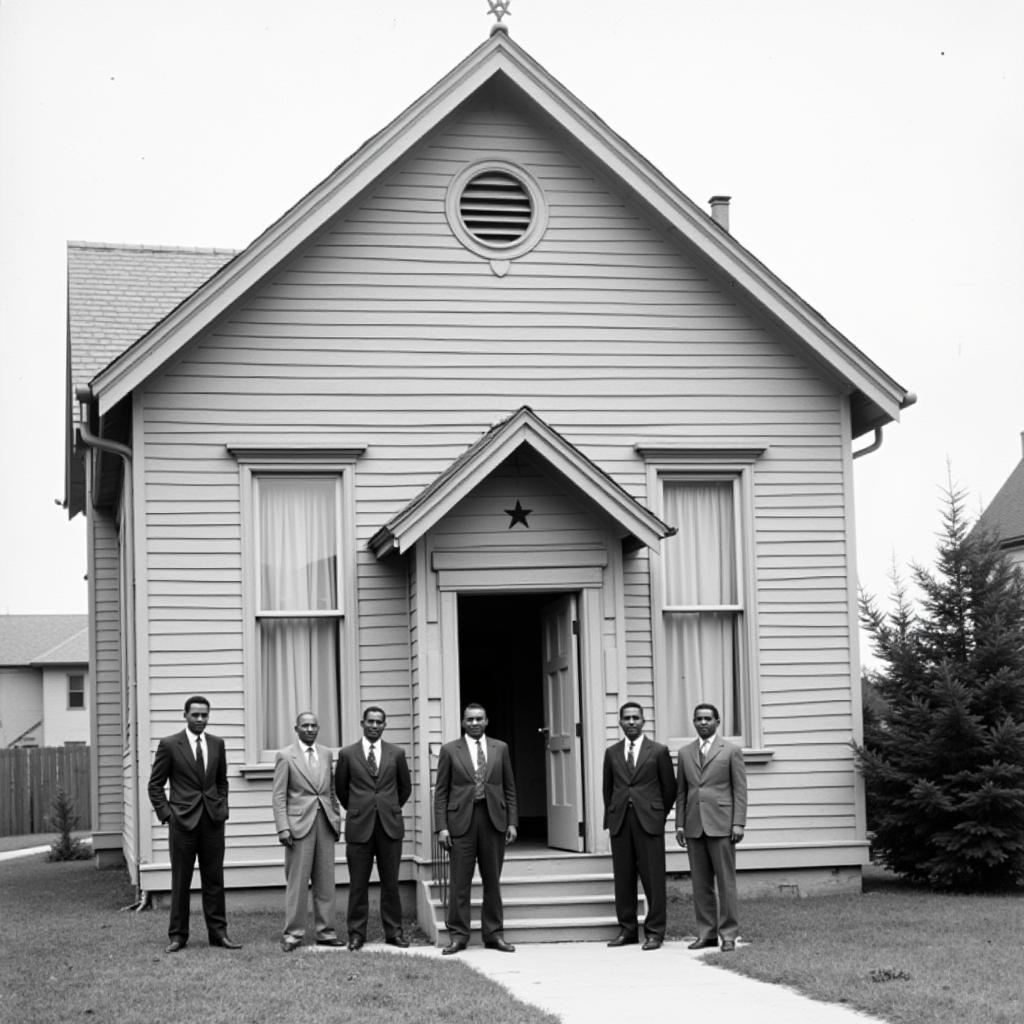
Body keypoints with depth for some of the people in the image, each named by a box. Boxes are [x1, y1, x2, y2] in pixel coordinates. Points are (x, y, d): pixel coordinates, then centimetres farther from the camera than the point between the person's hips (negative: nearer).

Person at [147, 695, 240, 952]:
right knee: (180, 880, 2)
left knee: (214, 879, 6)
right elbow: (155, 784, 2)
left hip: (213, 819, 3)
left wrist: (222, 808, 8)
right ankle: (178, 935, 8)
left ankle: (218, 933, 12)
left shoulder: (217, 744, 9)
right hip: (183, 820, -3)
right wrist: (166, 813, -6)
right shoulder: (169, 745, -3)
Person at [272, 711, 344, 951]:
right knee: (297, 881, -4)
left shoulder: (326, 755, 13)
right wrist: (283, 828, -12)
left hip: (325, 823, 5)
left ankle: (325, 931, 12)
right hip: (299, 823, -4)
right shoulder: (285, 756, -1)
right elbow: (278, 796, -4)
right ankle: (293, 933, 2)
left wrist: (337, 819, 11)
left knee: (325, 881, 6)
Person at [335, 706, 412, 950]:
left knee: (390, 881, 5)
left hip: (390, 825, 1)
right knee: (358, 883, 1)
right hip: (359, 827, -1)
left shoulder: (396, 753, 6)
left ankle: (393, 932, 11)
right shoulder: (347, 754, 3)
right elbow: (340, 788, 13)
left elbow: (405, 787, 17)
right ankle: (356, 933, 8)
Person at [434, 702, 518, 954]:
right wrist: (441, 827, -5)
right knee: (460, 882, -2)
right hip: (462, 820, -2)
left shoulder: (500, 749, 10)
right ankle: (458, 935, 4)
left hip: (494, 820, 2)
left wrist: (512, 822, 3)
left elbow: (509, 789, 12)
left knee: (492, 881, 6)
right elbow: (441, 792, 3)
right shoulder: (450, 750, 5)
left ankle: (493, 934, 14)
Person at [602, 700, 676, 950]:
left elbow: (669, 788, 8)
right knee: (623, 878, 4)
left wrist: (659, 815, 9)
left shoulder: (658, 751, 3)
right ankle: (627, 930, 12)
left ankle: (654, 932, 2)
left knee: (653, 878, -3)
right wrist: (612, 817, 11)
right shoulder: (612, 753, 12)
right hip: (620, 822, 3)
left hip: (649, 821, -3)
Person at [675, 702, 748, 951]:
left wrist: (739, 823, -9)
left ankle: (728, 934, 1)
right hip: (694, 826, 4)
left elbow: (740, 790, -1)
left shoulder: (731, 751, 3)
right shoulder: (685, 753, 13)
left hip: (721, 825, -4)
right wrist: (679, 824, 7)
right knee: (700, 883, 5)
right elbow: (681, 792, 15)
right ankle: (706, 933, 10)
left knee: (726, 881, -3)